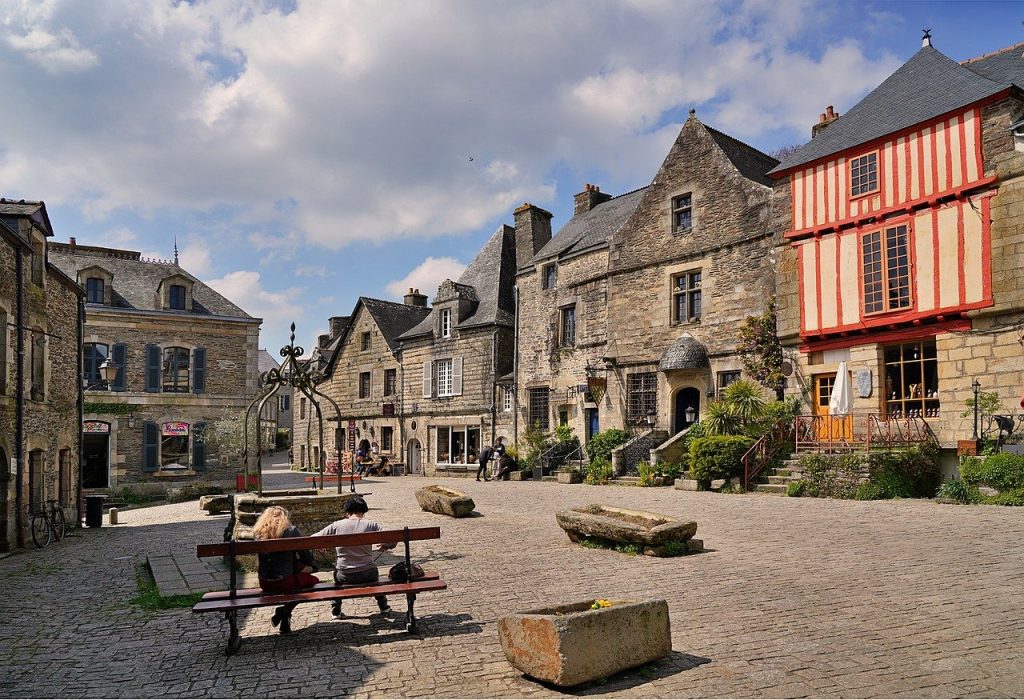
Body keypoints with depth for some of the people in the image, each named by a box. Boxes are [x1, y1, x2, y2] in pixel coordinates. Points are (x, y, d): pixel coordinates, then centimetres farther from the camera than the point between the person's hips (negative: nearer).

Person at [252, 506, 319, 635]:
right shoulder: (291, 531, -8)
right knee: (314, 581, 19)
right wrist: (307, 566, 19)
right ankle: (285, 609, 4)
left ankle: (284, 613, 18)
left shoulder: (259, 533, 3)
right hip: (284, 582, -5)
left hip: (264, 584, 5)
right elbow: (306, 556, -4)